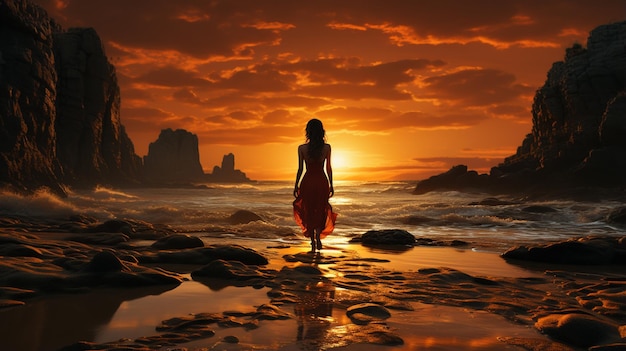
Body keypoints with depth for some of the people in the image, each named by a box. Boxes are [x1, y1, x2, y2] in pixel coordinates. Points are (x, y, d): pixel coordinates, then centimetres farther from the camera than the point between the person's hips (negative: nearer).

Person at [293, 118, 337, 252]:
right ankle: (318, 236, -4)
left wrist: (296, 187, 6)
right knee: (321, 210, 16)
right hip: (322, 182, 1)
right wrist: (331, 185, 11)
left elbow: (300, 169, -4)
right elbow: (328, 168, 1)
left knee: (309, 211, 11)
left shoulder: (302, 148, -8)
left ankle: (313, 242, 13)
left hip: (308, 182, -1)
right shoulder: (327, 147, -5)